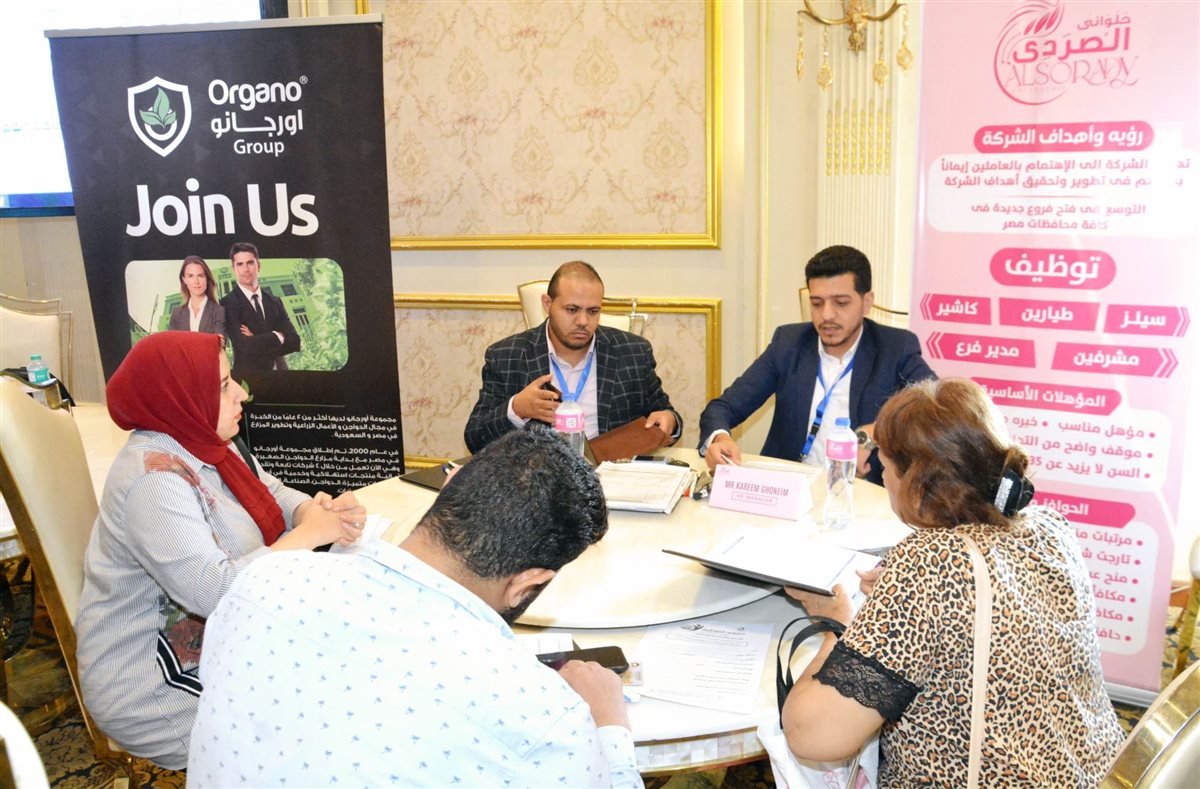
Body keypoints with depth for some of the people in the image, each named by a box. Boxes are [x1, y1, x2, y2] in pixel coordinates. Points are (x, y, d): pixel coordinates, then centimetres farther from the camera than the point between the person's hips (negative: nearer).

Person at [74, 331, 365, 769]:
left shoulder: (203, 443, 1)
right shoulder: (154, 479, -26)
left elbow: (273, 495, 6)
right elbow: (214, 592, -34)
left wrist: (319, 511, -17)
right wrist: (307, 534, -26)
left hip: (215, 633, 8)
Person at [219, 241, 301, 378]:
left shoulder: (275, 301, 10)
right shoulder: (229, 303, -6)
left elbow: (294, 341, 0)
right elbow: (246, 346, -17)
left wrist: (259, 342, -11)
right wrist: (277, 336, -4)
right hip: (248, 376, -4)